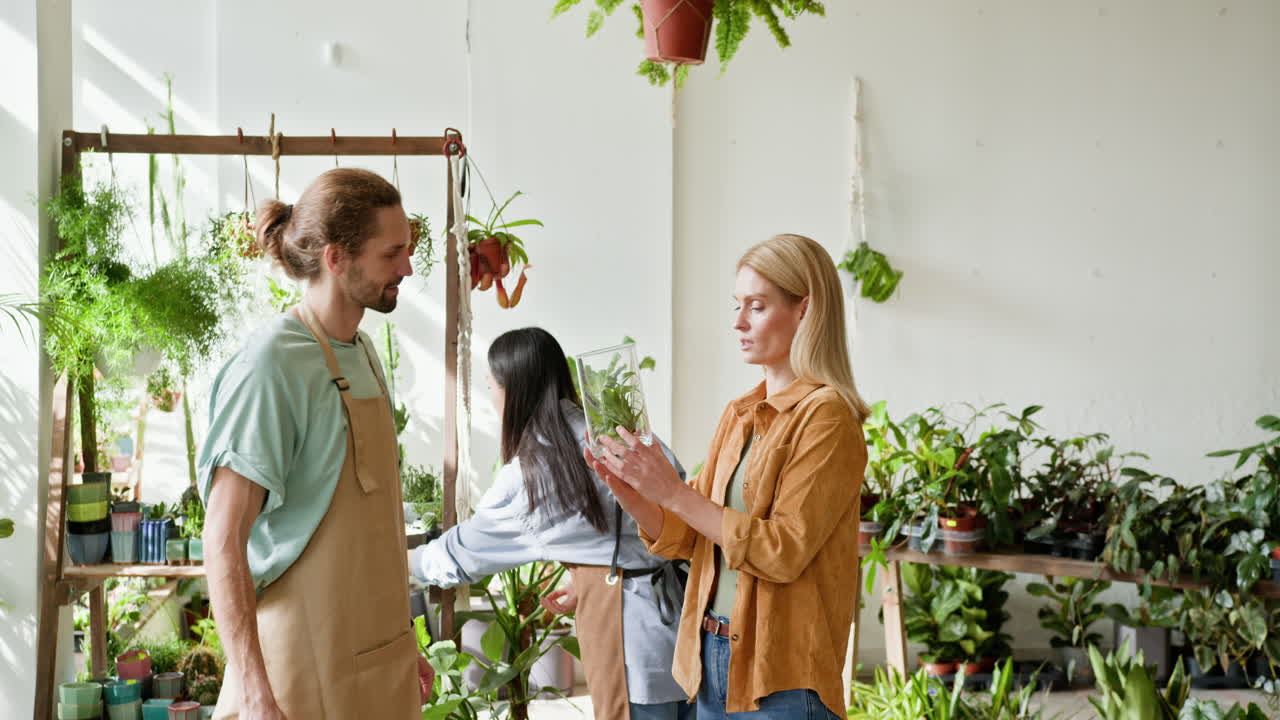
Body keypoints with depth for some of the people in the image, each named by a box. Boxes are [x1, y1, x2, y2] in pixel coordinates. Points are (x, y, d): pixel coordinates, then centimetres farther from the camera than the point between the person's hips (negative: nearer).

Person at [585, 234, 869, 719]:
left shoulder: (826, 417, -11)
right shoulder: (738, 415, 12)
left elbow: (785, 549, -19)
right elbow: (685, 537, 11)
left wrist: (673, 492, -20)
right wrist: (625, 490, -7)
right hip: (712, 656, 7)